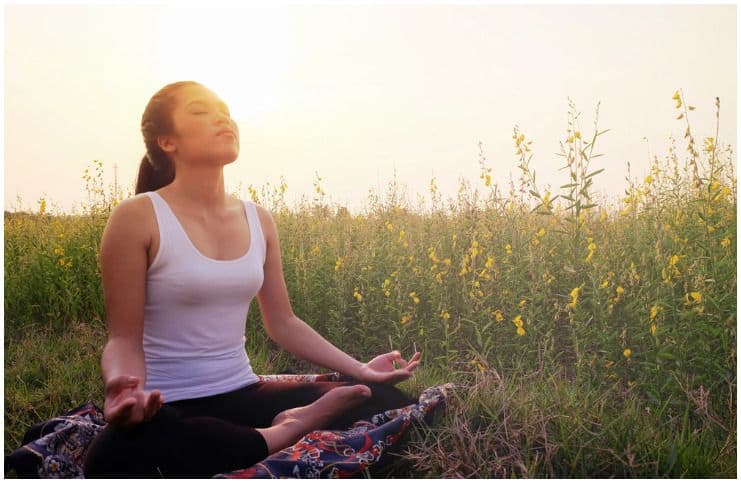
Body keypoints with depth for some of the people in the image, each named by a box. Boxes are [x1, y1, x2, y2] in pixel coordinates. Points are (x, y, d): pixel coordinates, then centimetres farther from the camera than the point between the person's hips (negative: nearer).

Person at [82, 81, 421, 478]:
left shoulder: (258, 220, 5)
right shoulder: (136, 217, -10)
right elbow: (124, 337, -9)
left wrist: (360, 370, 3)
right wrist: (124, 385, -33)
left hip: (243, 397, 4)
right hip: (167, 410, -3)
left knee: (388, 401, -7)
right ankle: (288, 439, -22)